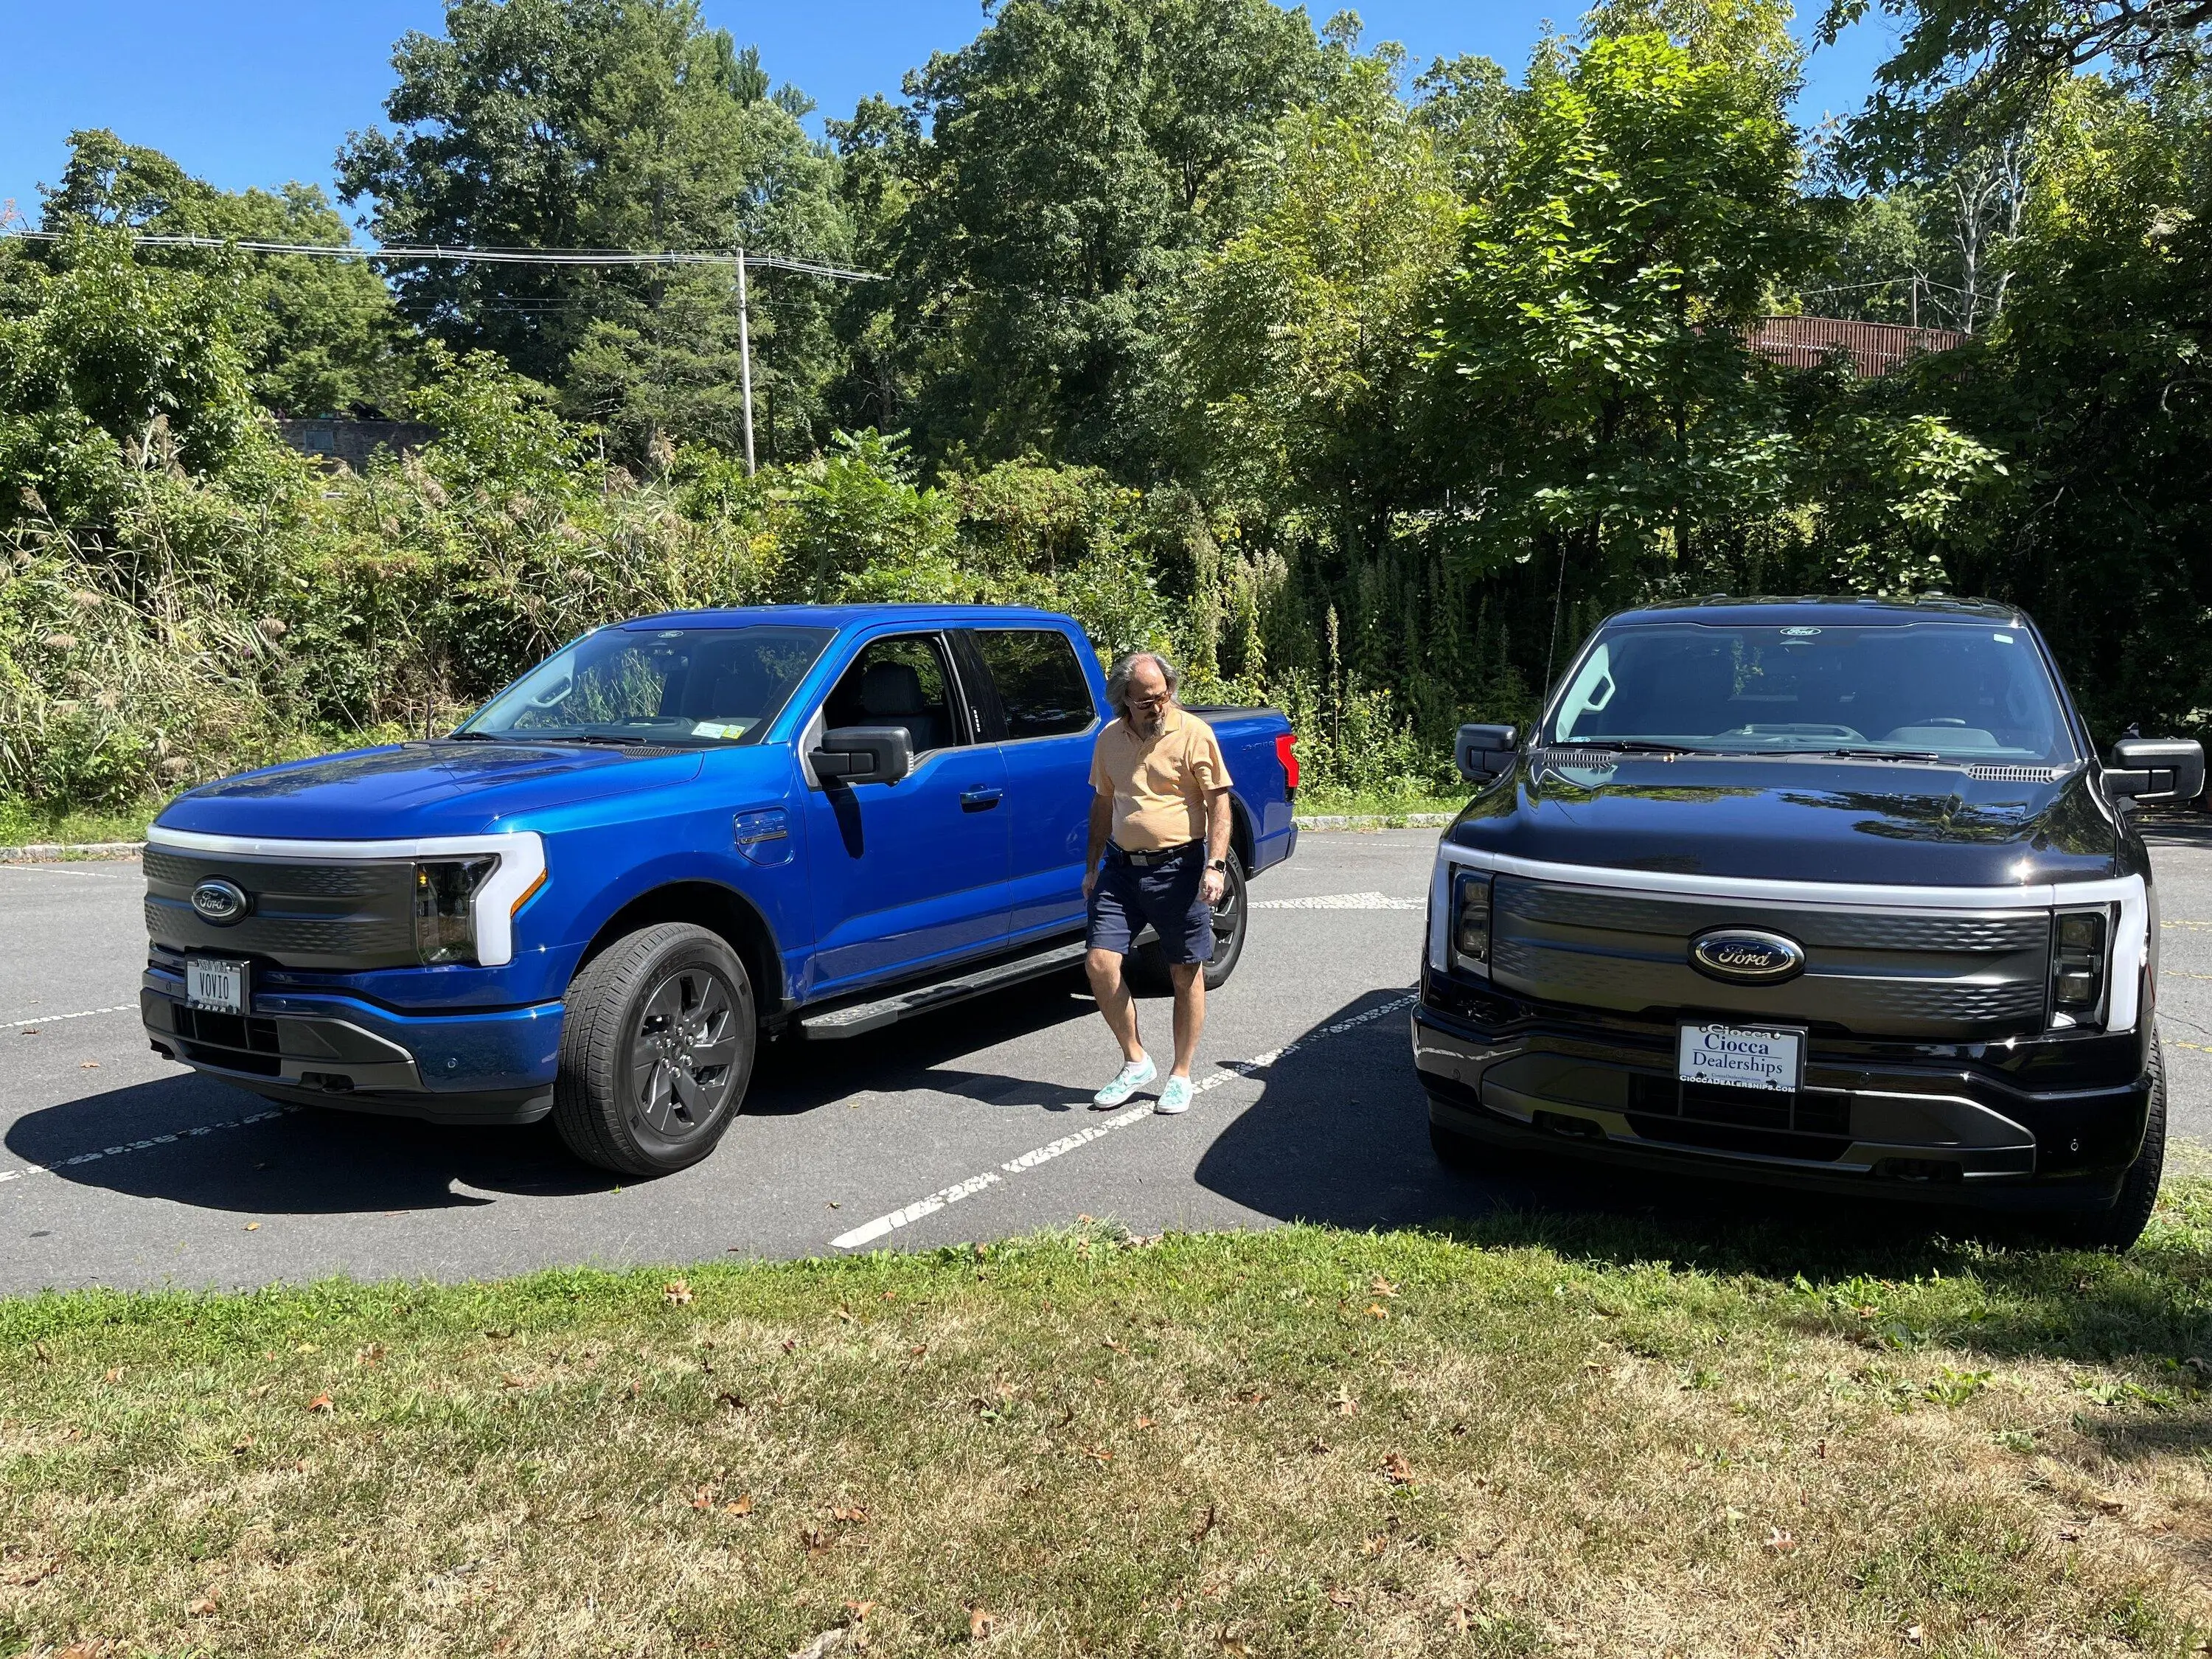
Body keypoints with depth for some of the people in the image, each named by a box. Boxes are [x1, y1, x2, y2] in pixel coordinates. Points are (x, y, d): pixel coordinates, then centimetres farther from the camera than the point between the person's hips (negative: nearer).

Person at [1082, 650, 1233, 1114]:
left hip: (1179, 866, -4)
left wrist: (1215, 865, -18)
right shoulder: (1110, 739, 8)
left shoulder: (1194, 732, -7)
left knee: (1187, 975, 4)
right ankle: (1135, 1062, 13)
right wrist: (1092, 866, 16)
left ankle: (1181, 1076, 19)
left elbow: (1218, 800, -8)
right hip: (1122, 866, 4)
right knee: (1100, 964, -5)